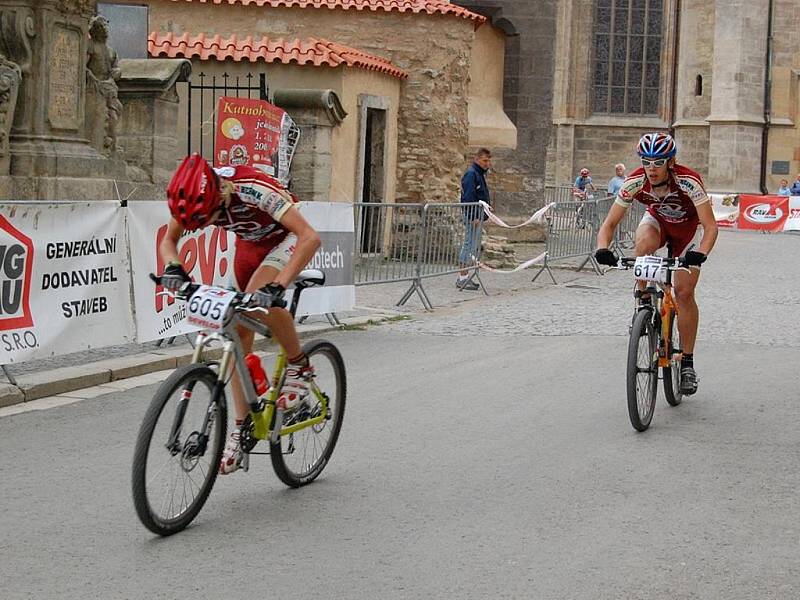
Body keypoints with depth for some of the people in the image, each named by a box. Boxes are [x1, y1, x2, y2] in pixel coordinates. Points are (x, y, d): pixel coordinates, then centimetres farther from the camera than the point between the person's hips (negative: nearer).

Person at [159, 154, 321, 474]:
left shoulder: (253, 190, -40)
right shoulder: (195, 198, -24)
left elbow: (311, 237, -44)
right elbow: (168, 241, -8)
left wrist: (277, 286, -53)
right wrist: (173, 268, -31)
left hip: (285, 240, -6)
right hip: (249, 244, 6)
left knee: (260, 302, -33)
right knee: (239, 330, -1)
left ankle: (299, 365, -8)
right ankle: (242, 427, 6)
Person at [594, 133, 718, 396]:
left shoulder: (688, 181, -36)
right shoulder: (635, 182, -28)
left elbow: (710, 226, -38)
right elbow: (610, 223, -24)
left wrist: (700, 253, -56)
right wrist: (603, 249, -44)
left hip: (689, 228, -2)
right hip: (657, 221, 2)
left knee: (684, 292, -12)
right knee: (644, 242, -36)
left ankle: (687, 362, 1)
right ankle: (643, 303, -16)